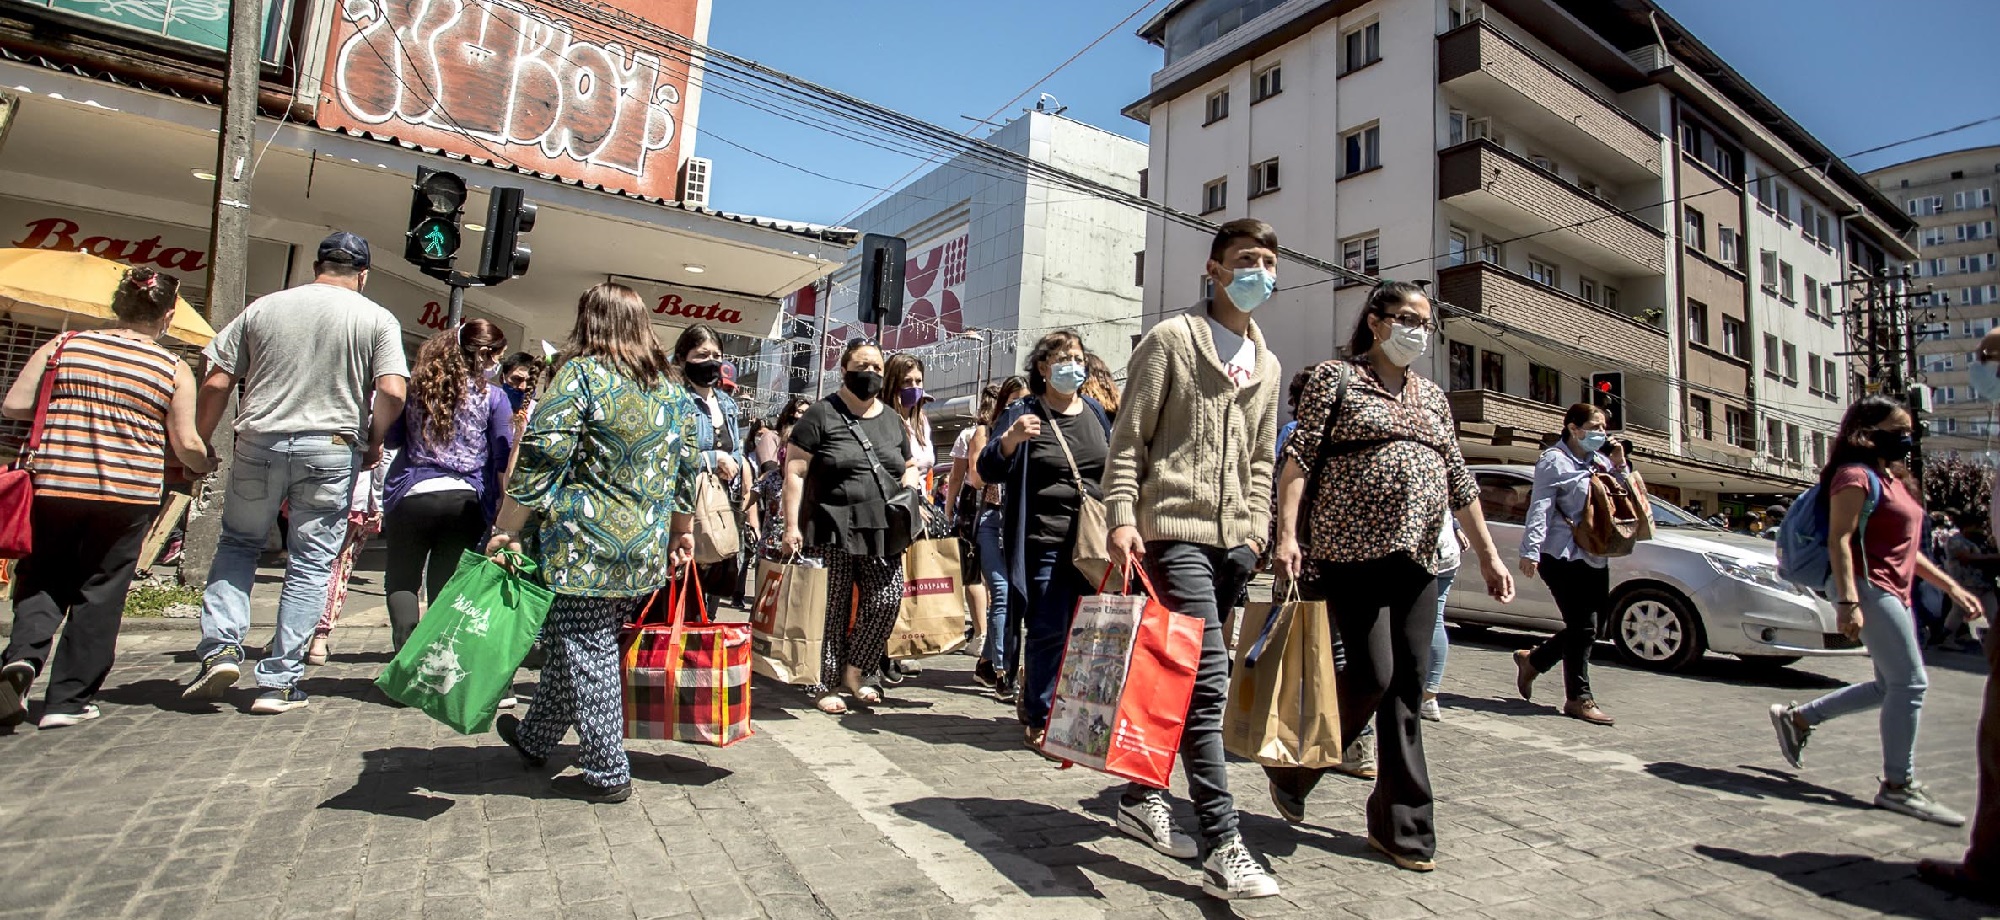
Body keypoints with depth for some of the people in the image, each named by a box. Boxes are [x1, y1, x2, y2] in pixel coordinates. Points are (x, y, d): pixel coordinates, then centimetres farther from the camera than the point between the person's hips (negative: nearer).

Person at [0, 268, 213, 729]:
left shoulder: (64, 345, 4)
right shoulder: (174, 369, -2)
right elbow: (186, 445, -3)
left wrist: (62, 409, 22)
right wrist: (205, 465, 18)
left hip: (54, 484, 2)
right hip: (130, 493, -1)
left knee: (42, 580, 19)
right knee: (98, 594, 9)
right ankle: (69, 699, 15)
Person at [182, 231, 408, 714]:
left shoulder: (262, 307, 8)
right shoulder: (377, 319, 1)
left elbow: (216, 384, 5)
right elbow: (392, 392, -11)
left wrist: (198, 445, 14)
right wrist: (374, 440, 5)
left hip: (259, 442, 2)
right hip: (331, 450, -2)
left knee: (237, 542, 22)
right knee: (310, 563, 5)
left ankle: (221, 648, 10)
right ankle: (280, 681, 8)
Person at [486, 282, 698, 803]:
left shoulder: (583, 375, -8)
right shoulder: (674, 390, 11)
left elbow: (537, 461, -13)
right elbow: (688, 470, 14)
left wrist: (506, 531, -7)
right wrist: (683, 532, 22)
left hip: (586, 548, -7)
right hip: (646, 554, 7)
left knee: (587, 653, 4)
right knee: (573, 646, 21)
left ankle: (608, 773, 11)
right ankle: (534, 740, 38)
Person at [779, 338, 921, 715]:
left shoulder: (892, 419, 15)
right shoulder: (822, 415, -2)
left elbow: (909, 466, 26)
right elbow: (795, 472, -5)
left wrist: (909, 487, 4)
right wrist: (792, 526, -11)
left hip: (881, 530, 5)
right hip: (833, 530, -4)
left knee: (888, 599, -4)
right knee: (832, 609, 2)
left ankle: (855, 671, 18)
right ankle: (825, 684, 19)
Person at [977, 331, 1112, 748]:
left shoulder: (1095, 412, 14)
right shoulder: (1023, 413, -2)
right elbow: (988, 471, -7)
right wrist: (1009, 439, -25)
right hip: (1046, 545, -5)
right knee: (1049, 632, -4)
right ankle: (1038, 720, 11)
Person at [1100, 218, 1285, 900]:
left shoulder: (1266, 364, 19)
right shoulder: (1170, 339, 0)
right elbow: (1129, 437, -4)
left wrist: (1255, 528, 10)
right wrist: (1122, 517, -13)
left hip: (1232, 540, 7)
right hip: (1175, 530, -7)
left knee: (1180, 674, 13)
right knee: (1207, 674, -14)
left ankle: (1140, 796, 28)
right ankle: (1222, 848, -9)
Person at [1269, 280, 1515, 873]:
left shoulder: (1432, 397, 20)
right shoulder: (1336, 378, 2)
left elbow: (1459, 480, 21)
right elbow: (1299, 458, -8)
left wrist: (1488, 554, 17)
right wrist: (1287, 534, -18)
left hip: (1418, 558, 6)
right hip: (1352, 551, -6)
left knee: (1407, 688, 6)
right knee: (1372, 676, -11)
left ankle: (1400, 824, 17)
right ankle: (1292, 769, 14)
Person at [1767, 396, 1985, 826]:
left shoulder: (1894, 480, 20)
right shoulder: (1856, 476, -9)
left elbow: (1906, 547, 26)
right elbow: (1839, 540, -18)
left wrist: (1951, 586, 21)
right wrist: (1849, 601, -25)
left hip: (1893, 591, 10)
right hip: (1867, 586, -10)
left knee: (1891, 686, 12)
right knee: (1910, 682, -9)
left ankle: (1797, 718, 20)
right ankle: (1899, 786, -2)